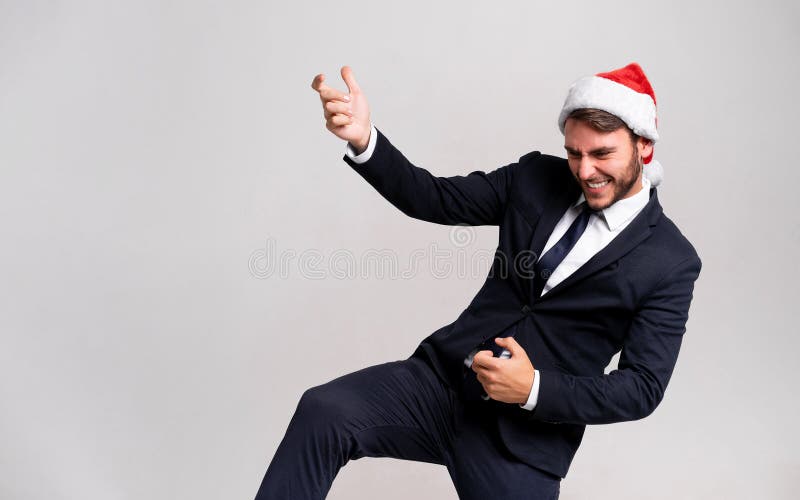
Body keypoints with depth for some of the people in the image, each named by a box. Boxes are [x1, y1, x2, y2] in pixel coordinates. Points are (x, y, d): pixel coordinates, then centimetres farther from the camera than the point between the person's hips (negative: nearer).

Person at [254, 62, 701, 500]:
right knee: (323, 412, -23)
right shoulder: (536, 178, 4)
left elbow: (642, 388, -7)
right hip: (442, 379, 3)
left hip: (525, 438, -2)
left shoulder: (673, 261, -5)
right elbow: (433, 199, 2)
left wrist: (534, 389, -21)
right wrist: (363, 138, -16)